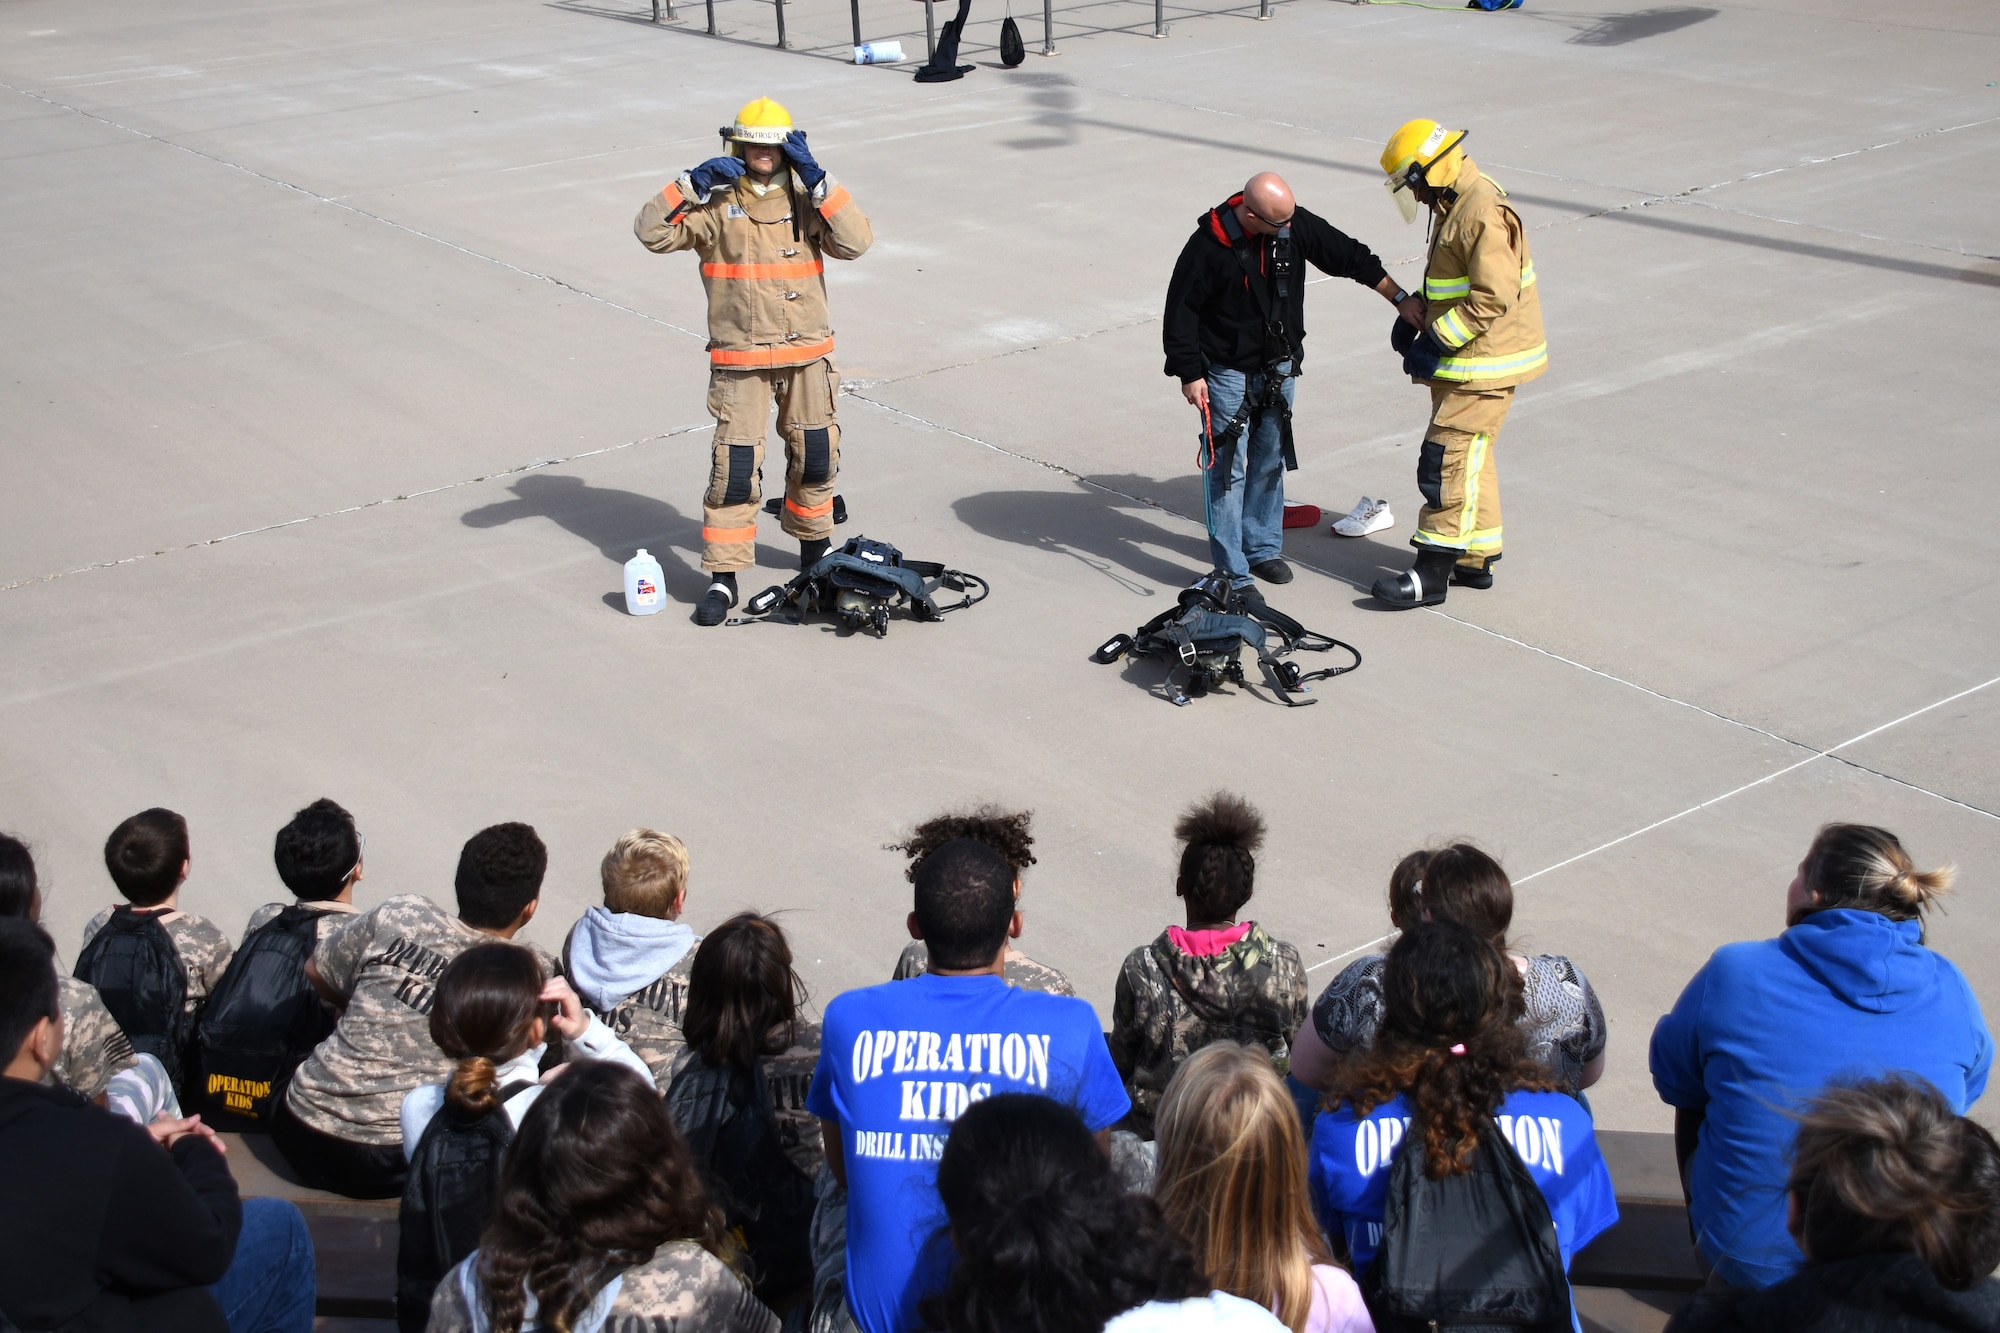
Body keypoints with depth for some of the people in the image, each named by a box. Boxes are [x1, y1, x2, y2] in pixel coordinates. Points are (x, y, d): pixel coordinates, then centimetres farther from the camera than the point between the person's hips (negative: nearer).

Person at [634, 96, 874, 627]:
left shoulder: (806, 199, 5)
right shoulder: (716, 201, -1)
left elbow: (855, 241, -10)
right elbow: (651, 231, -10)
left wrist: (817, 180, -14)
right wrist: (693, 184, -18)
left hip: (807, 353, 3)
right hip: (740, 359, -3)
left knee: (815, 457, 14)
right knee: (736, 467, -6)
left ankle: (813, 547, 38)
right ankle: (723, 577, 2)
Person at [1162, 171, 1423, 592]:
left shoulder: (1297, 225, -9)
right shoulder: (1208, 246, -21)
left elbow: (1350, 257, 2)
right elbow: (1181, 311, -12)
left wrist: (1400, 298, 4)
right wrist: (1189, 373, -12)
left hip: (1278, 369, 5)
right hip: (1227, 372, -5)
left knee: (1271, 460, 15)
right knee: (1227, 467, -4)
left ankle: (1263, 546, 31)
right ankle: (1231, 571, 2)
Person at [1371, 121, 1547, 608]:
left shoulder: (1484, 213, -22)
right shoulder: (1453, 204, 11)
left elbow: (1493, 297, -28)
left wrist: (1435, 342, -24)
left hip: (1483, 363, -11)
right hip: (1460, 362, 11)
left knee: (1448, 460, -9)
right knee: (1467, 458, 16)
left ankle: (1432, 573, -6)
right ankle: (1475, 559, 26)